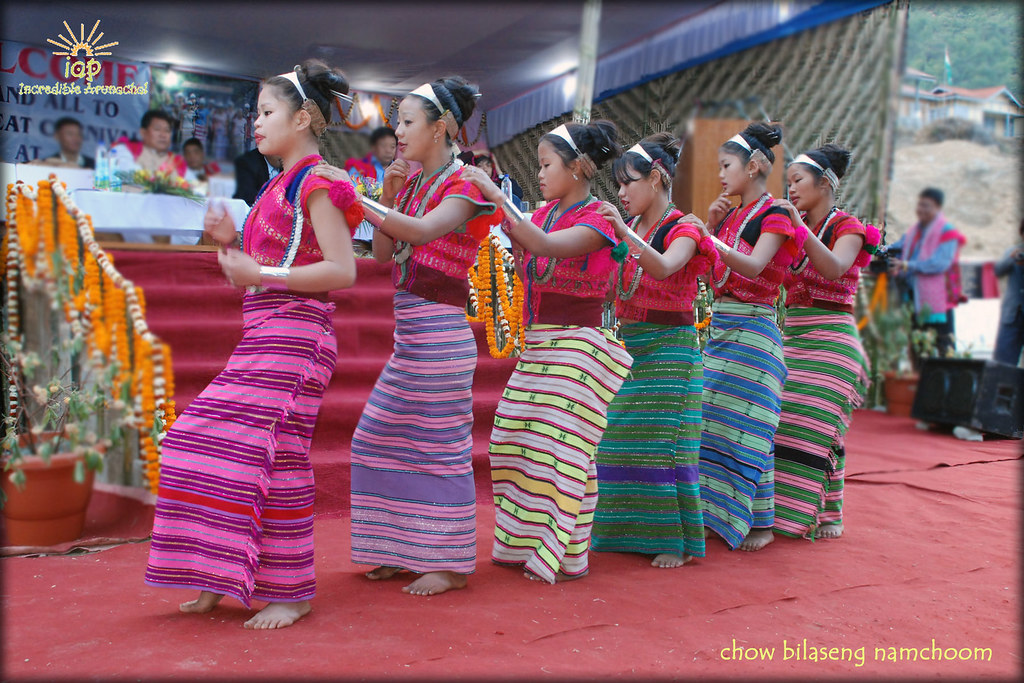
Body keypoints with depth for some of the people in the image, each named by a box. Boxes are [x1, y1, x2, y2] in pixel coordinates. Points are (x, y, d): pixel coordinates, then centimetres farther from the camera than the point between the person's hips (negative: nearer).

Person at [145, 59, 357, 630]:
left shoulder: (314, 182, -8)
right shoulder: (281, 186, 21)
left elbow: (343, 270, -17)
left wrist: (261, 272, -16)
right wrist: (232, 243, 7)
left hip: (295, 333, -10)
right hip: (264, 333, 10)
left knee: (272, 453, -8)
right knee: (219, 444, 9)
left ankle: (291, 593, 5)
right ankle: (229, 579, 21)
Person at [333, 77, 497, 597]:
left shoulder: (463, 184, -8)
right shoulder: (412, 183, 16)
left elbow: (423, 230, -27)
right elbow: (382, 253, 12)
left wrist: (357, 198, -31)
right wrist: (388, 195, 1)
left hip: (440, 330, -9)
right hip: (409, 329, 9)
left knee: (440, 445, -3)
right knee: (384, 437, 11)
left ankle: (451, 564, 10)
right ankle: (406, 550, 25)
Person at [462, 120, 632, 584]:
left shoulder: (595, 220, -11)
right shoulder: (546, 213, 13)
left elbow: (545, 246, -28)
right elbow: (527, 266, 10)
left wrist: (496, 195, -28)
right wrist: (504, 218, 1)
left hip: (577, 344, -8)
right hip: (537, 342, 8)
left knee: (560, 449, -6)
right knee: (514, 441, 9)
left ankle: (566, 556, 8)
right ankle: (524, 543, 24)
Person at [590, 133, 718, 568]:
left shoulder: (682, 230, -6)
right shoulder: (627, 230, 12)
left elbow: (663, 267, -28)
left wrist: (624, 231, -38)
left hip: (668, 345, -6)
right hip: (626, 343, 6)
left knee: (663, 442, -6)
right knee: (619, 440, 7)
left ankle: (676, 540, 6)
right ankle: (628, 530, 21)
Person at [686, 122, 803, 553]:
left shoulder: (774, 216, -7)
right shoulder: (730, 216, 15)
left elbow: (754, 265, -24)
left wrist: (711, 241, -39)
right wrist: (712, 222, 4)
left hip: (753, 327, -7)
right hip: (719, 325, 8)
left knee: (744, 427, -6)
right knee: (709, 420, 8)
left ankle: (760, 522, 6)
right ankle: (714, 509, 20)